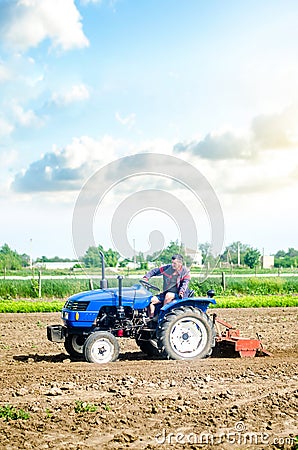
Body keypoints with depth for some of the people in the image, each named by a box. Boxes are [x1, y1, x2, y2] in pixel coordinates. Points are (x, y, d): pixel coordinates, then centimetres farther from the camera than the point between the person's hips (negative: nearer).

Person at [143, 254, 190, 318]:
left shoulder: (185, 272, -5)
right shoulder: (168, 268, 3)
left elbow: (185, 283, -14)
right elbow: (155, 271, 8)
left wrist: (181, 291, -33)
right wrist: (146, 277, -3)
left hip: (177, 295, -5)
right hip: (165, 293, 5)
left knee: (168, 295, -38)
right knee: (151, 300, -12)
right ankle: (151, 319, -9)